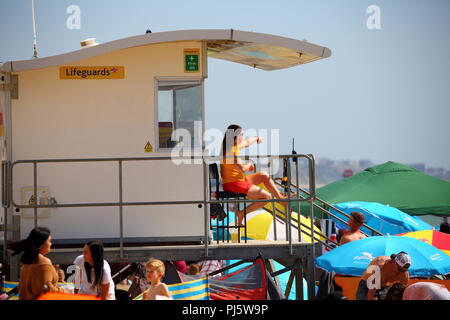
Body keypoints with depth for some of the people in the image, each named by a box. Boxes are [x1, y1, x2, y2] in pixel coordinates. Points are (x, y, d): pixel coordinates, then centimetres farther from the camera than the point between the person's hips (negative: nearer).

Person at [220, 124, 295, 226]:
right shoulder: (232, 150, -22)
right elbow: (242, 169, -27)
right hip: (233, 184, -11)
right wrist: (249, 165, -4)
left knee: (264, 176, 18)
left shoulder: (234, 146, 10)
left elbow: (247, 143, 33)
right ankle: (242, 213, -8)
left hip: (239, 180, 11)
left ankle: (281, 198, 21)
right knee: (267, 197, -11)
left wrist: (256, 139, 52)